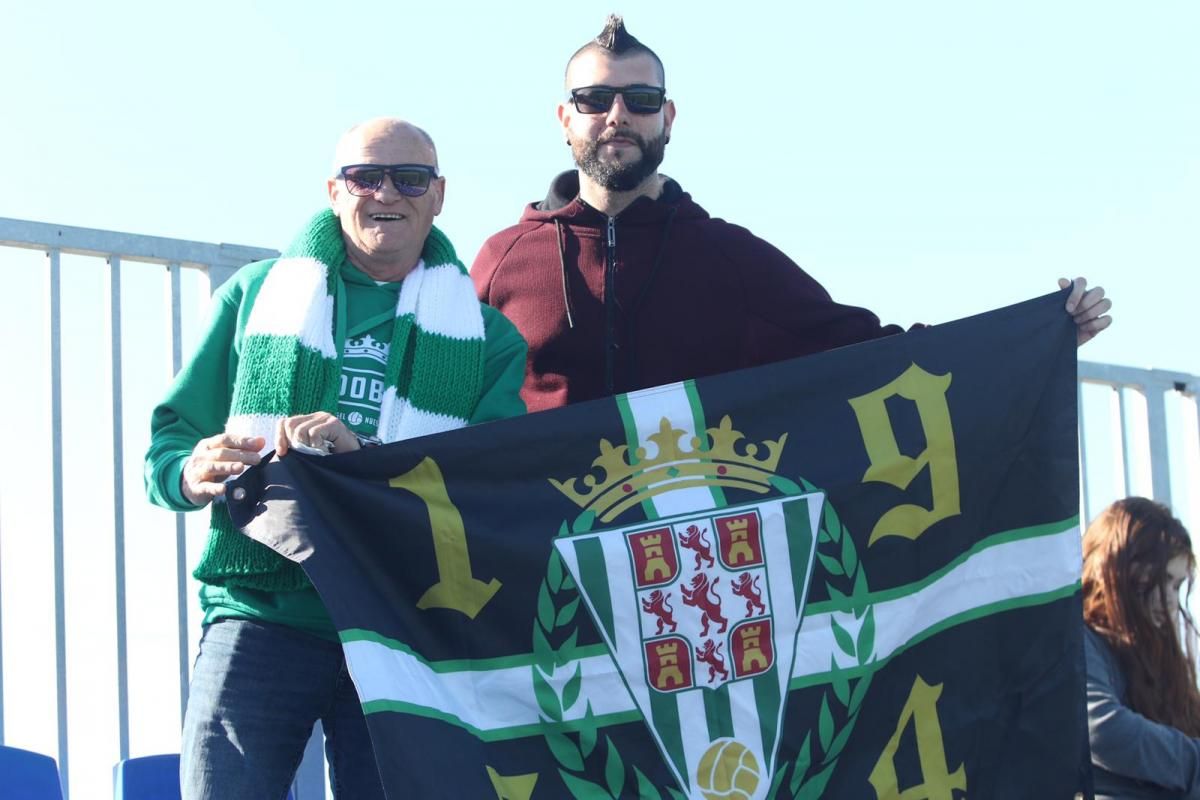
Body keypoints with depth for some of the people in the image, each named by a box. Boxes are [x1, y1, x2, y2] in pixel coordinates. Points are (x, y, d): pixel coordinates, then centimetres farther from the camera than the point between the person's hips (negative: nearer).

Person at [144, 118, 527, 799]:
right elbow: (170, 438, 14)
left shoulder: (484, 333, 12)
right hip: (262, 610, 0)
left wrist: (364, 457, -18)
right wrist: (192, 476, -12)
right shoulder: (256, 295, 13)